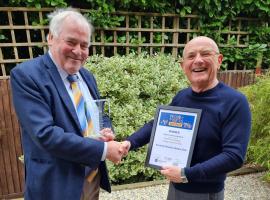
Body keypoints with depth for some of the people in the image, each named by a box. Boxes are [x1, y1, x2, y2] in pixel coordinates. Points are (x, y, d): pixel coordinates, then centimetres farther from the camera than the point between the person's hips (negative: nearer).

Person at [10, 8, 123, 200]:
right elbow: (45, 134, -26)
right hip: (56, 184, -6)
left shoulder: (87, 76, 4)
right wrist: (104, 149, -24)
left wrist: (108, 132, -10)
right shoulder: (26, 75, -17)